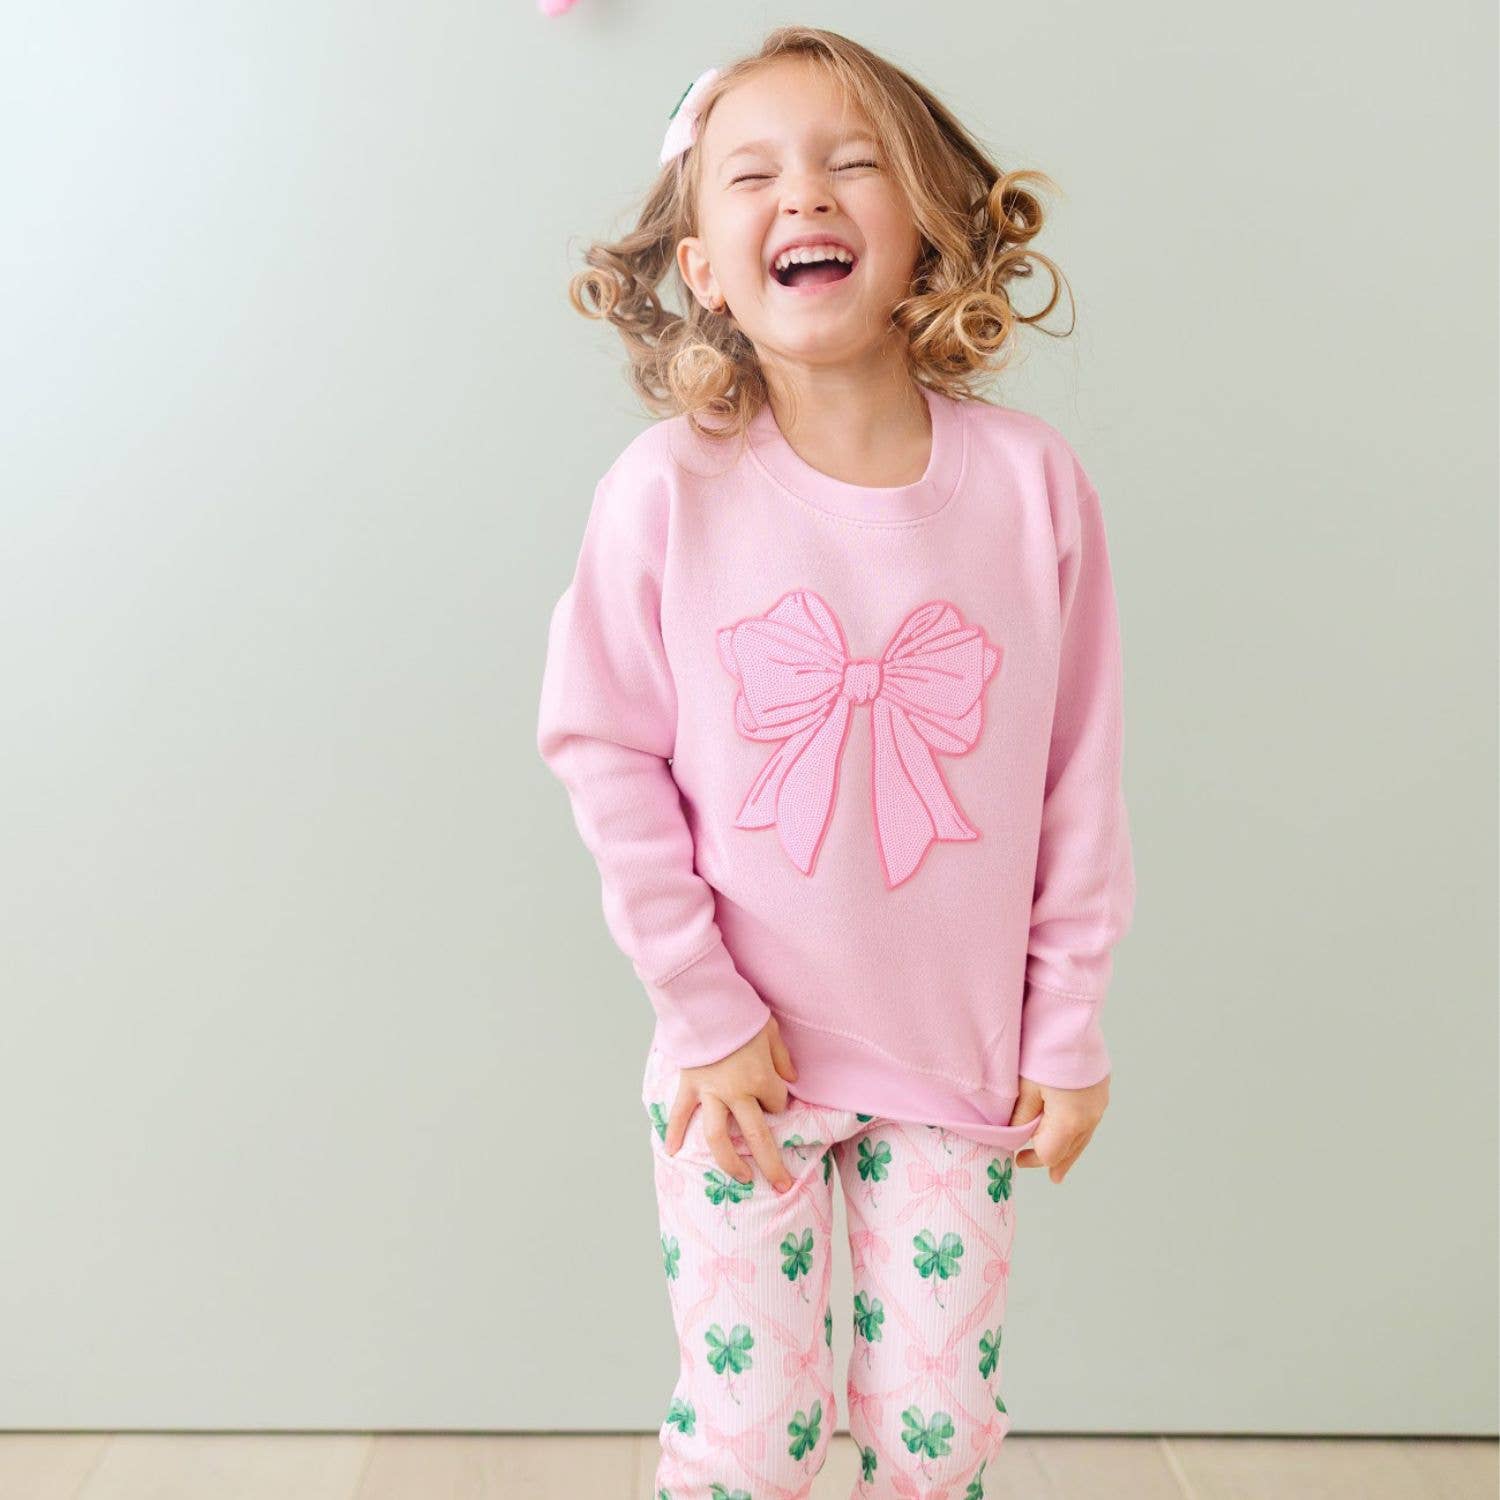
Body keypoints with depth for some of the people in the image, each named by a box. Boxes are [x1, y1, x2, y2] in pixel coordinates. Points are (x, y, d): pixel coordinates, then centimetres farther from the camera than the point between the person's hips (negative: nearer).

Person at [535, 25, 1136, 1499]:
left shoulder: (1032, 481, -9)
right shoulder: (666, 492, -13)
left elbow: (1079, 774, -3)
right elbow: (606, 755, -7)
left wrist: (1069, 1031, 1)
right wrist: (706, 1014, -8)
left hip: (962, 1056, 1)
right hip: (742, 1057, -1)